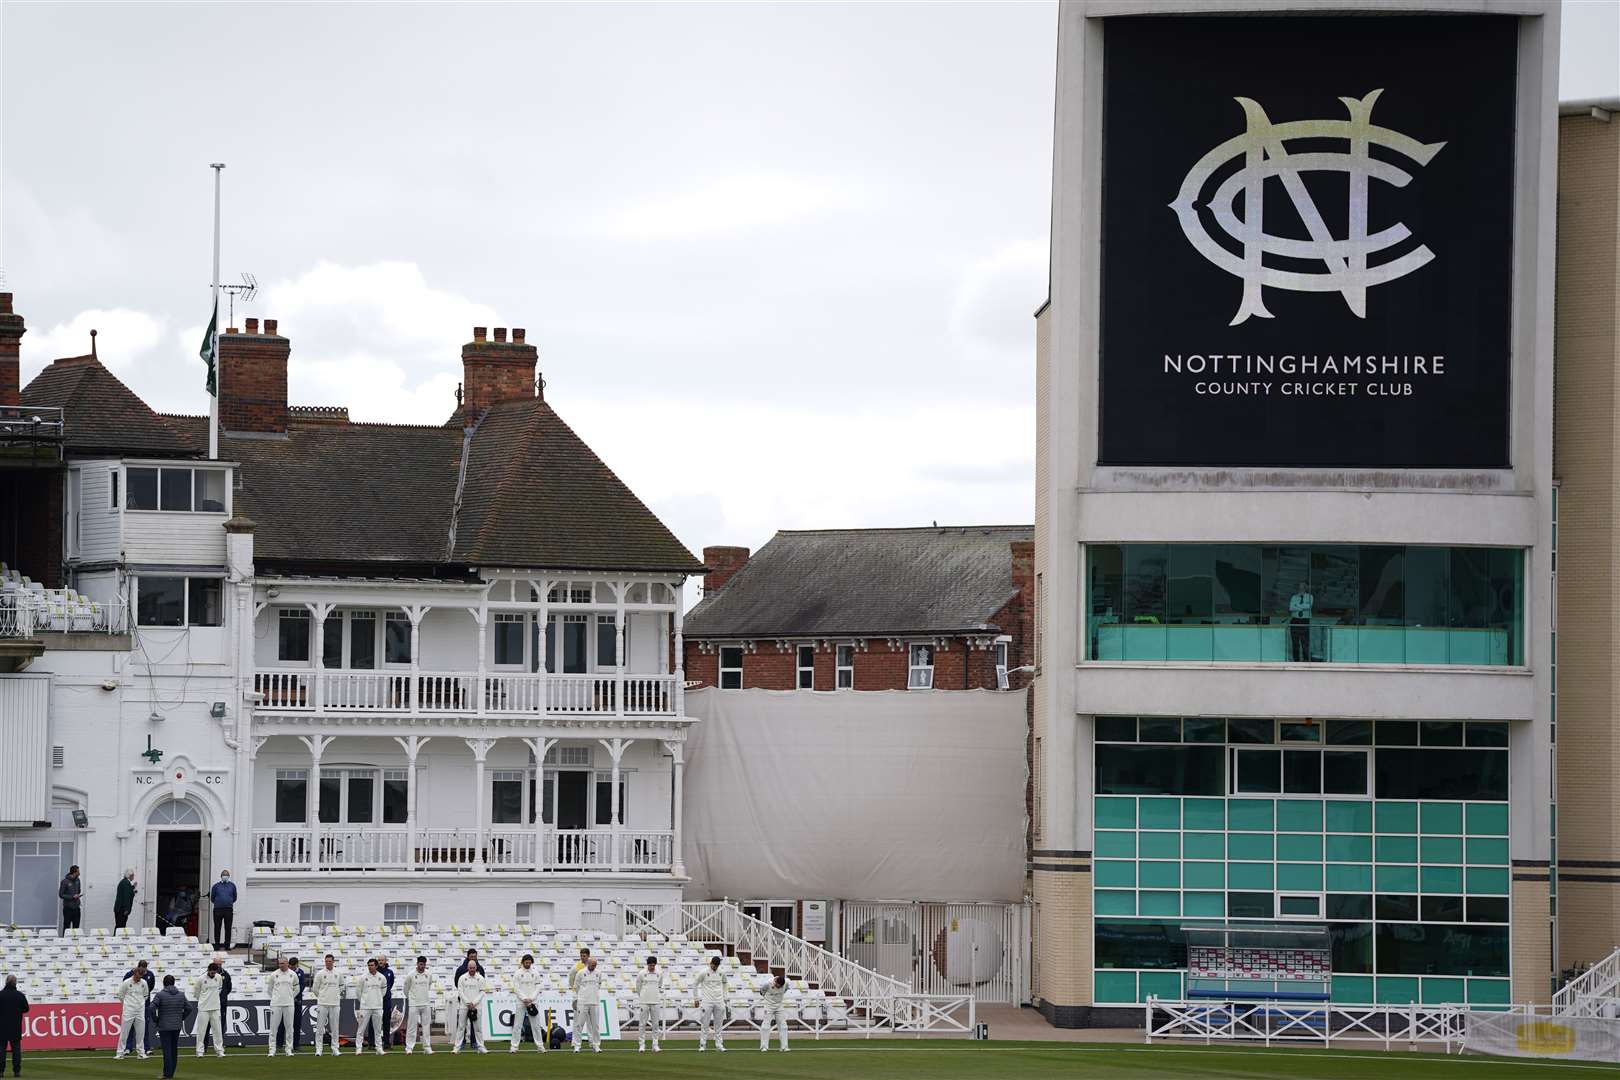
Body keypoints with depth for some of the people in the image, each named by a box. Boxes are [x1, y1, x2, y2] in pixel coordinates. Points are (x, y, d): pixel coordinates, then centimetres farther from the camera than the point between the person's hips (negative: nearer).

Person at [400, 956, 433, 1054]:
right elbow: (405, 988, 6)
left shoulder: (428, 975, 4)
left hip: (426, 1004, 3)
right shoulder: (410, 975, -7)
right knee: (412, 1026, -3)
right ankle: (409, 1047, 0)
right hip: (413, 1004, -3)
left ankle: (427, 1047, 10)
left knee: (427, 1026, 5)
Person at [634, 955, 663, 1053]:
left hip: (655, 1002, 2)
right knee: (642, 1024, -2)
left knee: (656, 1024, 3)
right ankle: (641, 1044, 2)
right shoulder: (642, 974, -1)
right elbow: (638, 988, 9)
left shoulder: (659, 974, 6)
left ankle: (655, 1045, 7)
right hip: (644, 1002, -2)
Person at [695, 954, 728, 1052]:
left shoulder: (721, 973, 7)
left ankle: (719, 1044, 8)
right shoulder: (704, 973, -4)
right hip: (707, 1002, -4)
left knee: (719, 1025, 4)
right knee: (705, 1024, -5)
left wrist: (724, 997, 17)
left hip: (719, 1002, 4)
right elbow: (695, 984, 3)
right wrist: (697, 998, -2)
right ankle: (702, 1045, -2)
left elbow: (724, 984, 24)